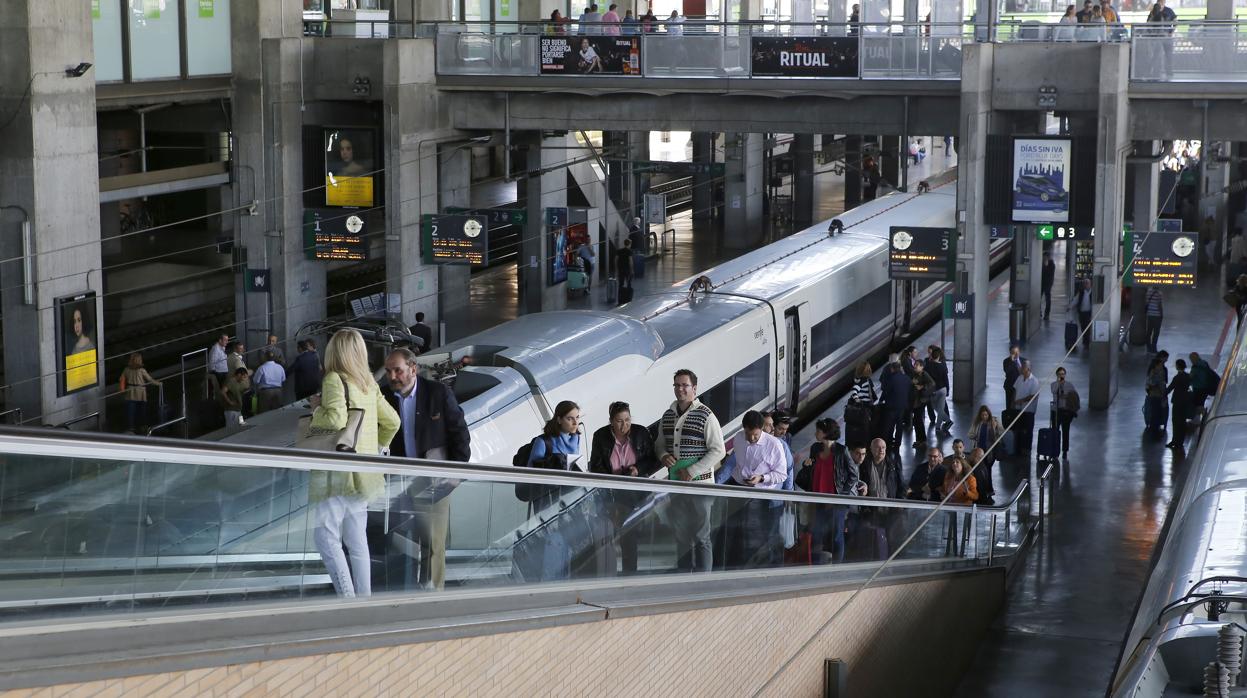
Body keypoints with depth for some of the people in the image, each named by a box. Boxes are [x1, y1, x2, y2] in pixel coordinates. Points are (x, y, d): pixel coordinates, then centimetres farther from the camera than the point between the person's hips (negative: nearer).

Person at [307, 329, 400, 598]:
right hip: (363, 474, 8)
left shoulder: (334, 379, -9)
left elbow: (336, 419, -24)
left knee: (326, 535, -8)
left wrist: (317, 409, -5)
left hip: (339, 470, -8)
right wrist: (376, 447, 30)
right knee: (357, 540, 11)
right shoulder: (369, 383, 13)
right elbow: (392, 421, 19)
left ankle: (347, 597, -17)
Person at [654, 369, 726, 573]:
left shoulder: (706, 416, -9)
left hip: (700, 484, -6)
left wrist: (691, 472, -16)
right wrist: (663, 456, -3)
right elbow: (659, 443, 22)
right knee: (680, 535, 12)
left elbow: (718, 451, -10)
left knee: (701, 537, -2)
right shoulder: (667, 416, 9)